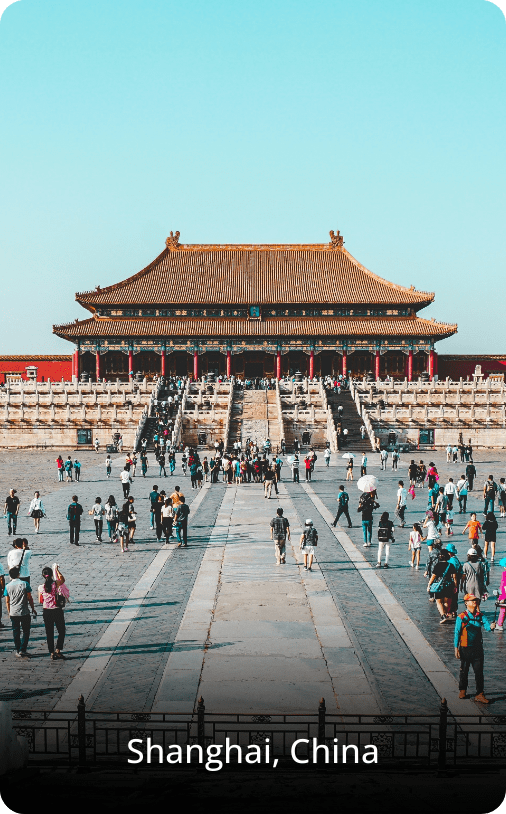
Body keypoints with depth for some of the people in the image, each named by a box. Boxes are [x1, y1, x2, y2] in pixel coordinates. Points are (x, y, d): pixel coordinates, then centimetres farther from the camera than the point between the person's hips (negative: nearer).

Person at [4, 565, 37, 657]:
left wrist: (9, 612, 16)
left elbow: (7, 601, 4)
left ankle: (17, 650, 16)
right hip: (24, 612, -2)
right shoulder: (25, 584, -8)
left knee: (16, 632, 12)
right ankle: (22, 650, 0)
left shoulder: (7, 586, -2)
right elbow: (29, 598, -4)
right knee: (26, 631, 6)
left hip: (13, 613, 3)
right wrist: (33, 609, 8)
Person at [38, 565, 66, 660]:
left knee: (49, 633, 12)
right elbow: (62, 579, 10)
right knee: (61, 631, 14)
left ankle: (52, 653, 14)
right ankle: (58, 650, 5)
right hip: (57, 611, -2)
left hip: (46, 612, 2)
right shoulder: (56, 584, -13)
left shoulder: (41, 587, -7)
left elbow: (40, 601, 3)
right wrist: (57, 570, 16)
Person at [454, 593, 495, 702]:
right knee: (464, 670, 11)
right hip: (465, 648, -2)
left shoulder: (480, 616, 4)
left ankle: (480, 694, 4)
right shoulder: (461, 617, -6)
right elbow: (457, 633, -4)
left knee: (479, 671, -1)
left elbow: (487, 625, -9)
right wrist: (456, 648, -7)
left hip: (477, 648, 2)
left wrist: (491, 626, -34)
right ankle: (462, 690, 30)